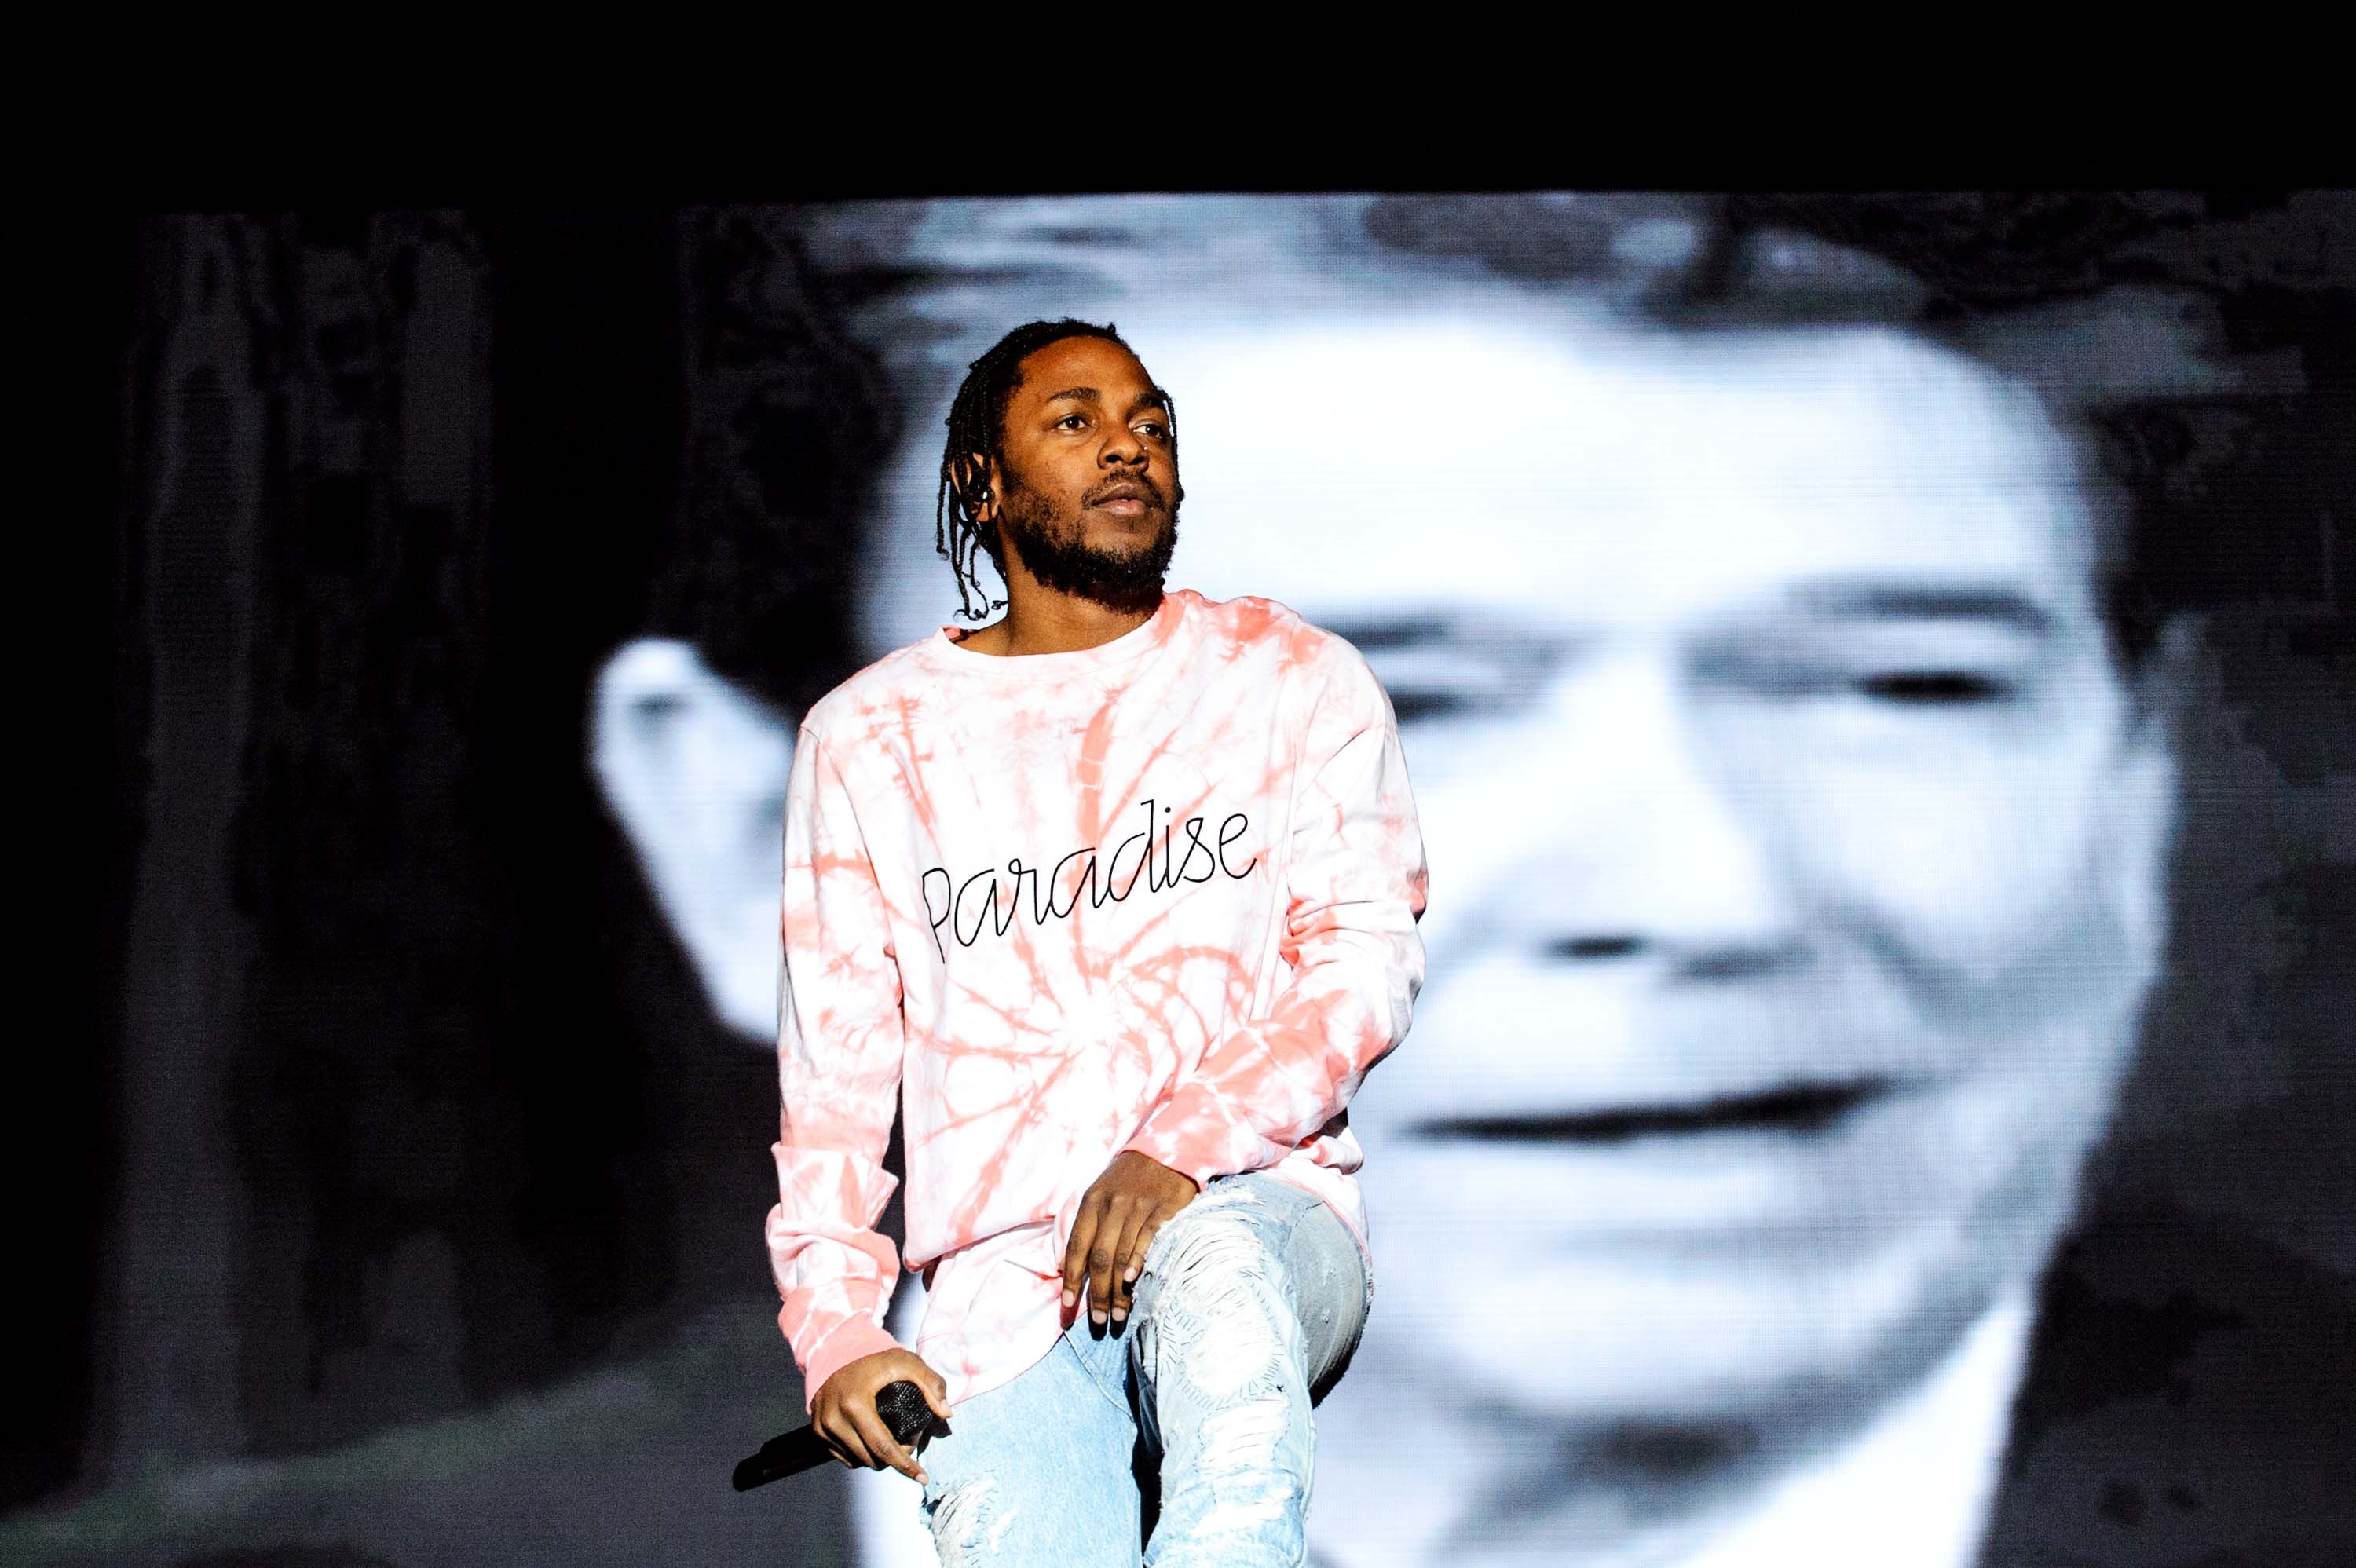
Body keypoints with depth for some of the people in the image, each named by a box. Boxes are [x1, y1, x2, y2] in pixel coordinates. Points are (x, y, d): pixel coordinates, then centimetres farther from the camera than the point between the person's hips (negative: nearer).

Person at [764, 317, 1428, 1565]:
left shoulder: (1296, 681, 11)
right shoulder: (869, 737, 14)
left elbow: (1366, 966, 0)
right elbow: (834, 1064, 12)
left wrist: (1183, 1147, -18)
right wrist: (836, 1332, -3)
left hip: (1256, 1202, 0)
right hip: (999, 1287, 1)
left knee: (1213, 1264, -39)